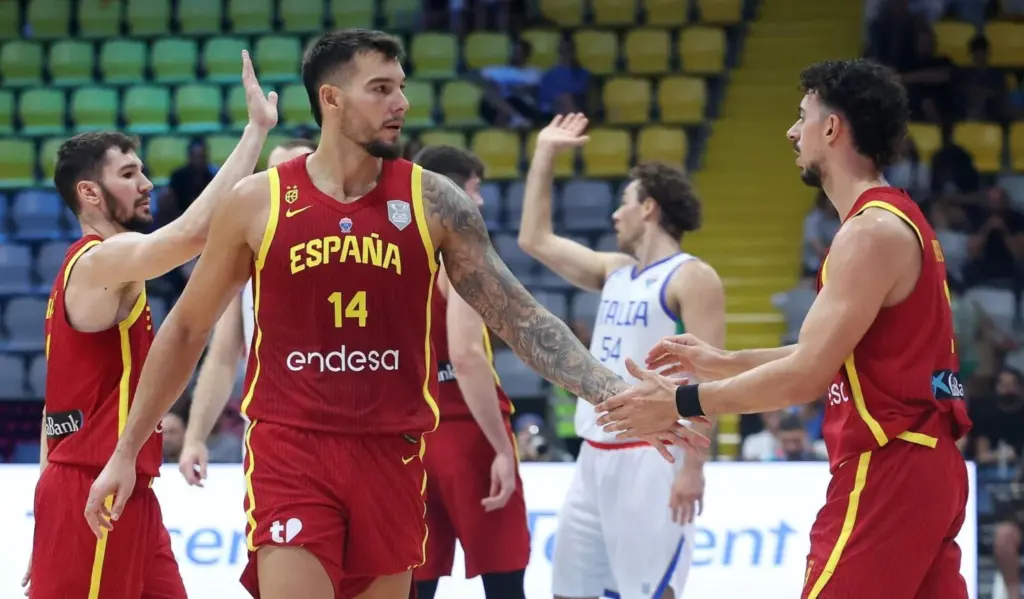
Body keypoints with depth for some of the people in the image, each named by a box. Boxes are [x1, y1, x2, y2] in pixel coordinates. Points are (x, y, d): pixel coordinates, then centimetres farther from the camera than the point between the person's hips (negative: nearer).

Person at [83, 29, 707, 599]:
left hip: (392, 454, 2)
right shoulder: (257, 202, -2)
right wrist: (127, 452, 9)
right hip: (289, 453, -2)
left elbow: (519, 316, 0)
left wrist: (619, 396, -13)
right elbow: (188, 329, 9)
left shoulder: (433, 201, 0)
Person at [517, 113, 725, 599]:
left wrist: (693, 466, -21)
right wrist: (544, 155, 21)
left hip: (651, 458, -9)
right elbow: (535, 240, 22)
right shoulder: (615, 272, 16)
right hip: (596, 457, 9)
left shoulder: (691, 278, -8)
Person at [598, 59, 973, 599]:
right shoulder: (896, 220, 16)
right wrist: (723, 363, 23)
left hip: (887, 471, -10)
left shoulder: (873, 232, -16)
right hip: (921, 465, 10)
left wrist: (679, 403, -11)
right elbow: (831, 354, 23)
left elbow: (806, 376, -19)